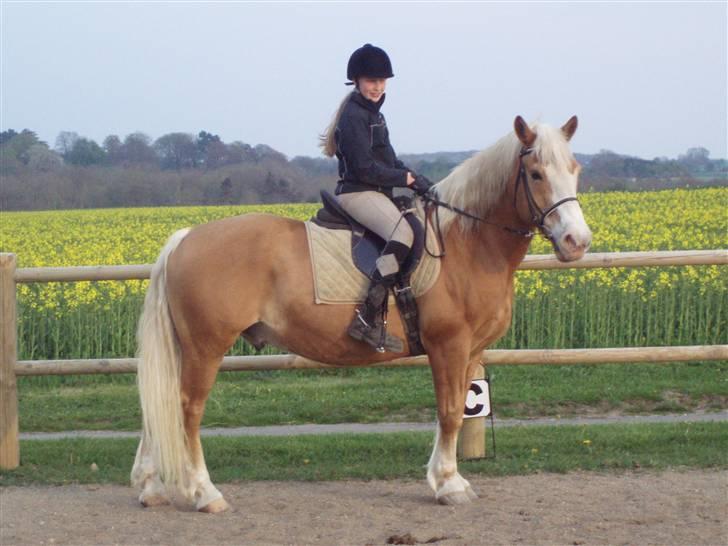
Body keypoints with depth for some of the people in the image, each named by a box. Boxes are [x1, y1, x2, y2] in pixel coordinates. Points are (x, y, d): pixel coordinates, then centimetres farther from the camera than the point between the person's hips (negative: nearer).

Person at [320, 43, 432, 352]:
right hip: (357, 193, -11)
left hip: (376, 195, 11)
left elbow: (388, 160, 23)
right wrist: (406, 178, -8)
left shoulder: (372, 114, 20)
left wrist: (417, 180, 7)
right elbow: (365, 168, -18)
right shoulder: (354, 116, -10)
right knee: (404, 233, -33)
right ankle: (368, 318, -39)